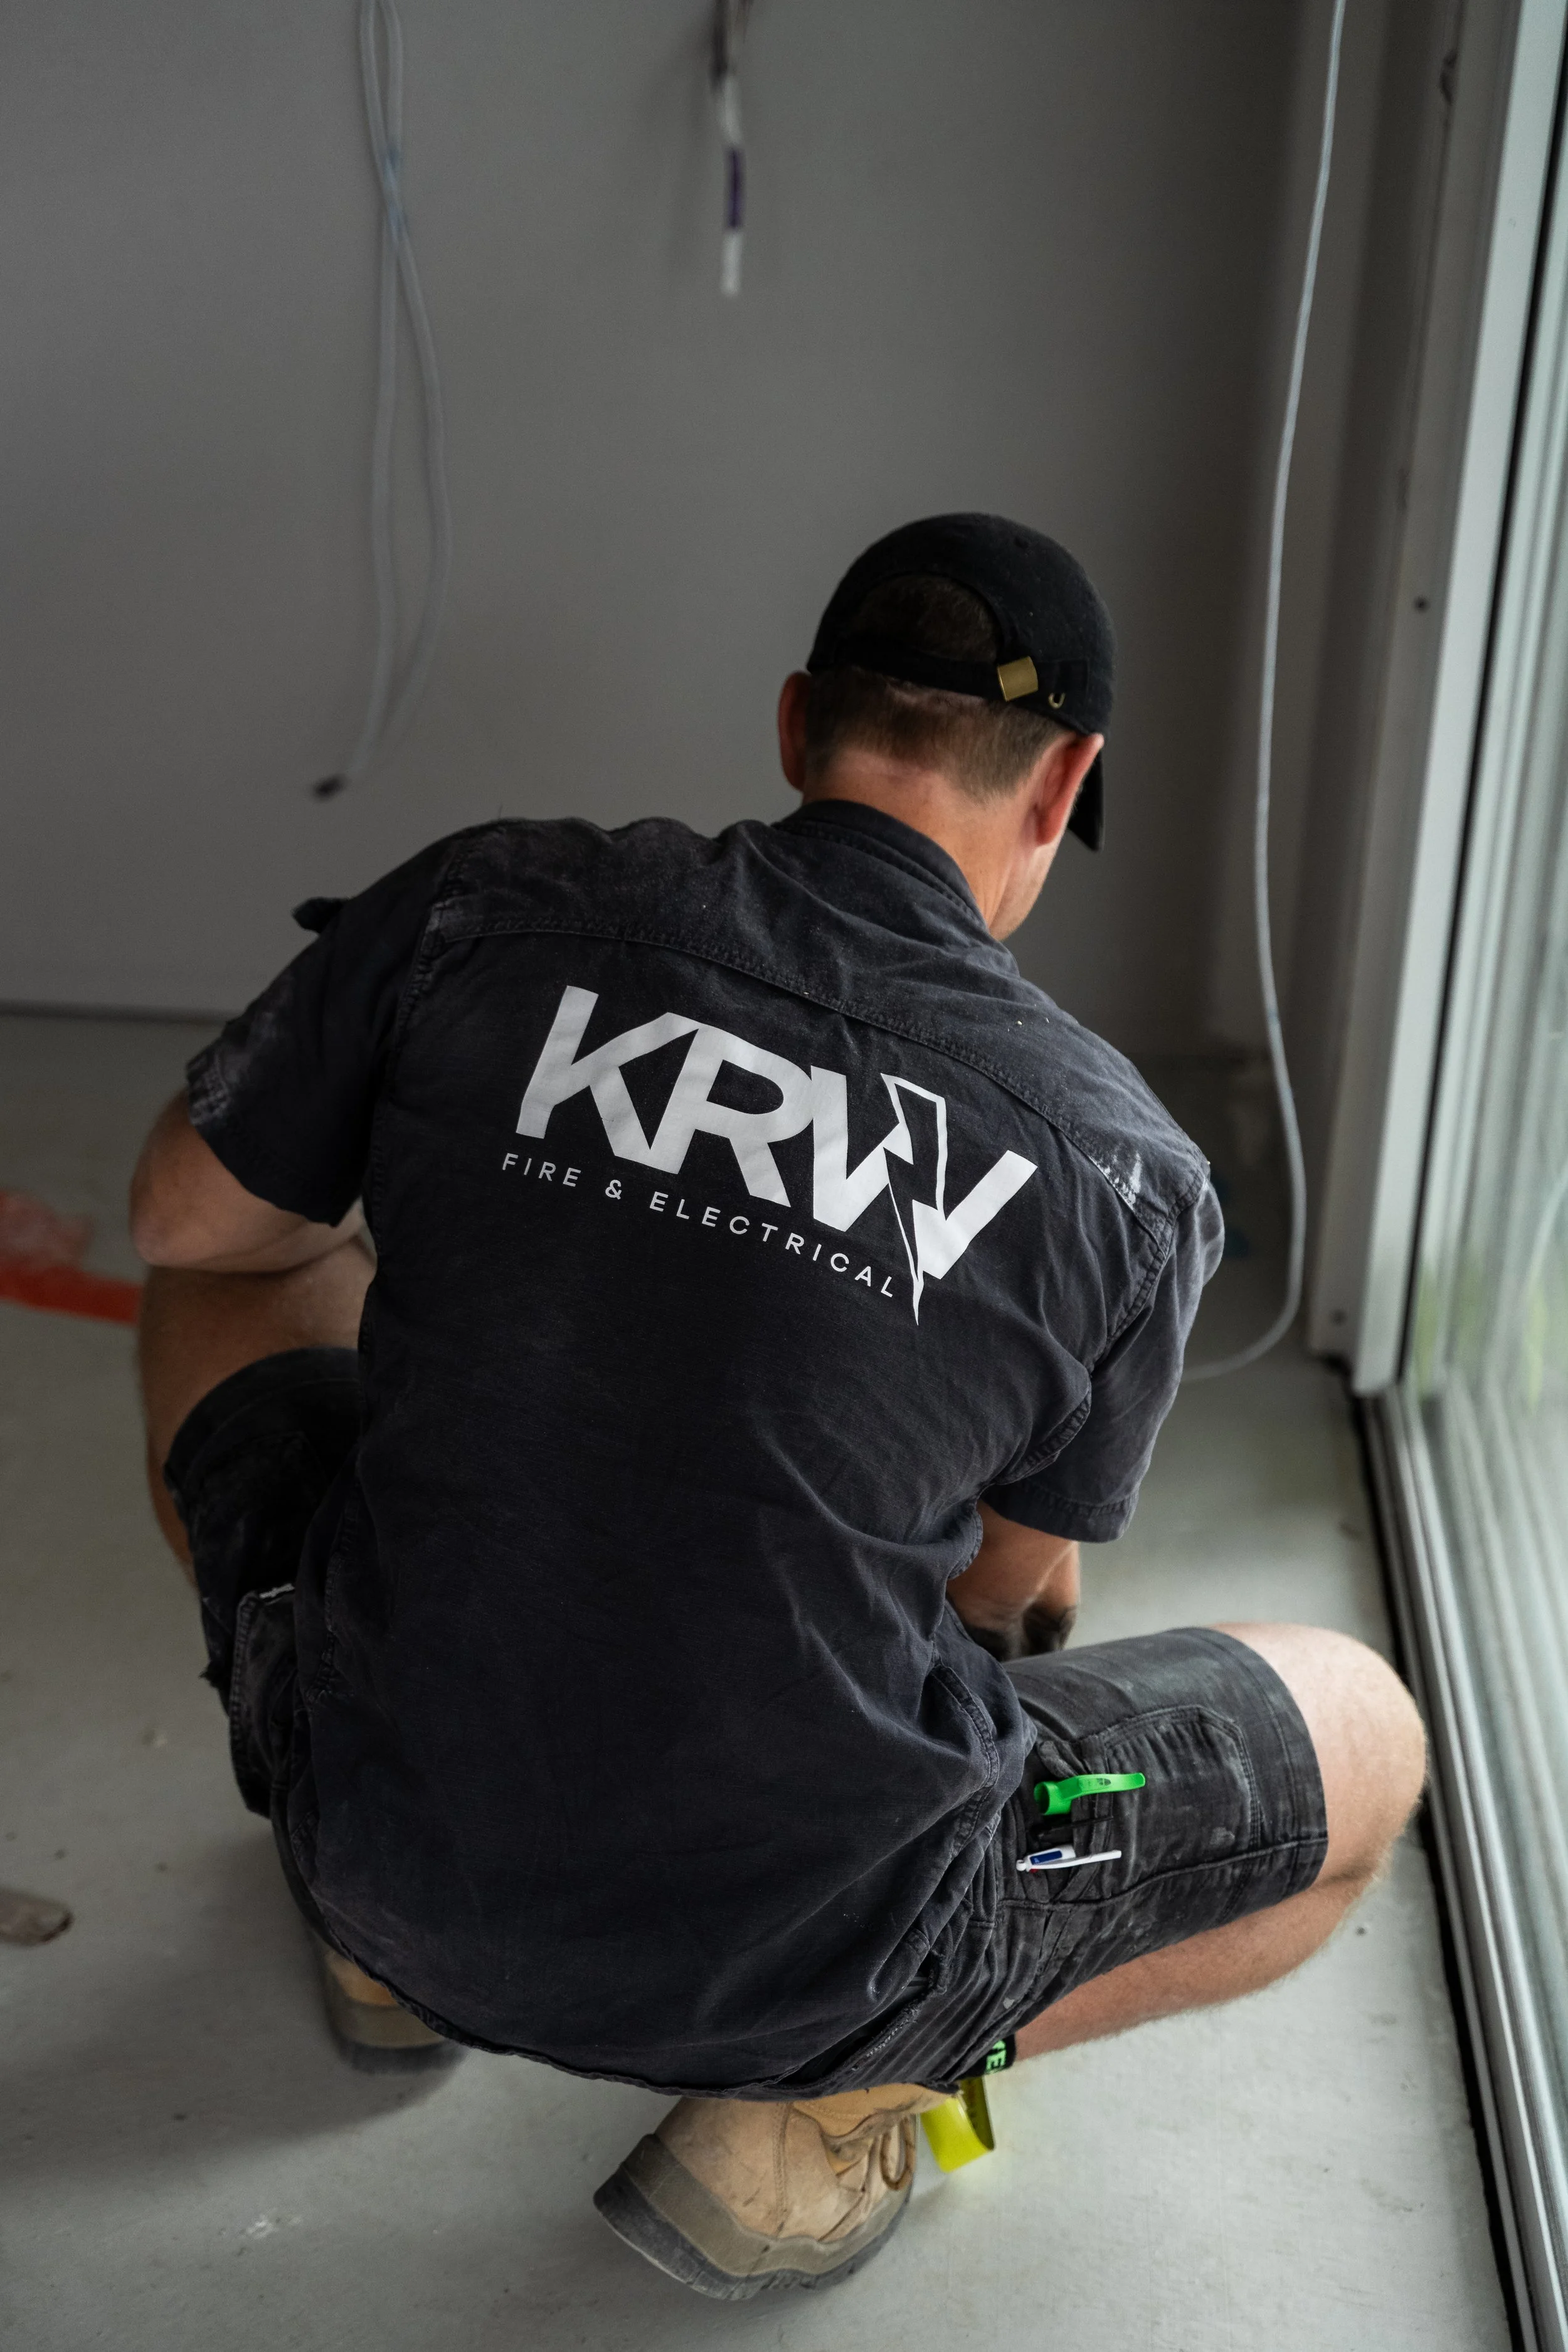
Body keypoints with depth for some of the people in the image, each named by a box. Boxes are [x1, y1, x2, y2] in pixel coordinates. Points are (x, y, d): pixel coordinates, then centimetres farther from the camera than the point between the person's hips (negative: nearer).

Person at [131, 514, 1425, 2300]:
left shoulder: (489, 908, -8)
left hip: (393, 1851, 3)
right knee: (1367, 1740, 20)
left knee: (228, 1294, 27)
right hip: (799, 1961, -2)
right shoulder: (1131, 1169, -8)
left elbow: (184, 1217, 7)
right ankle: (814, 2116, 10)